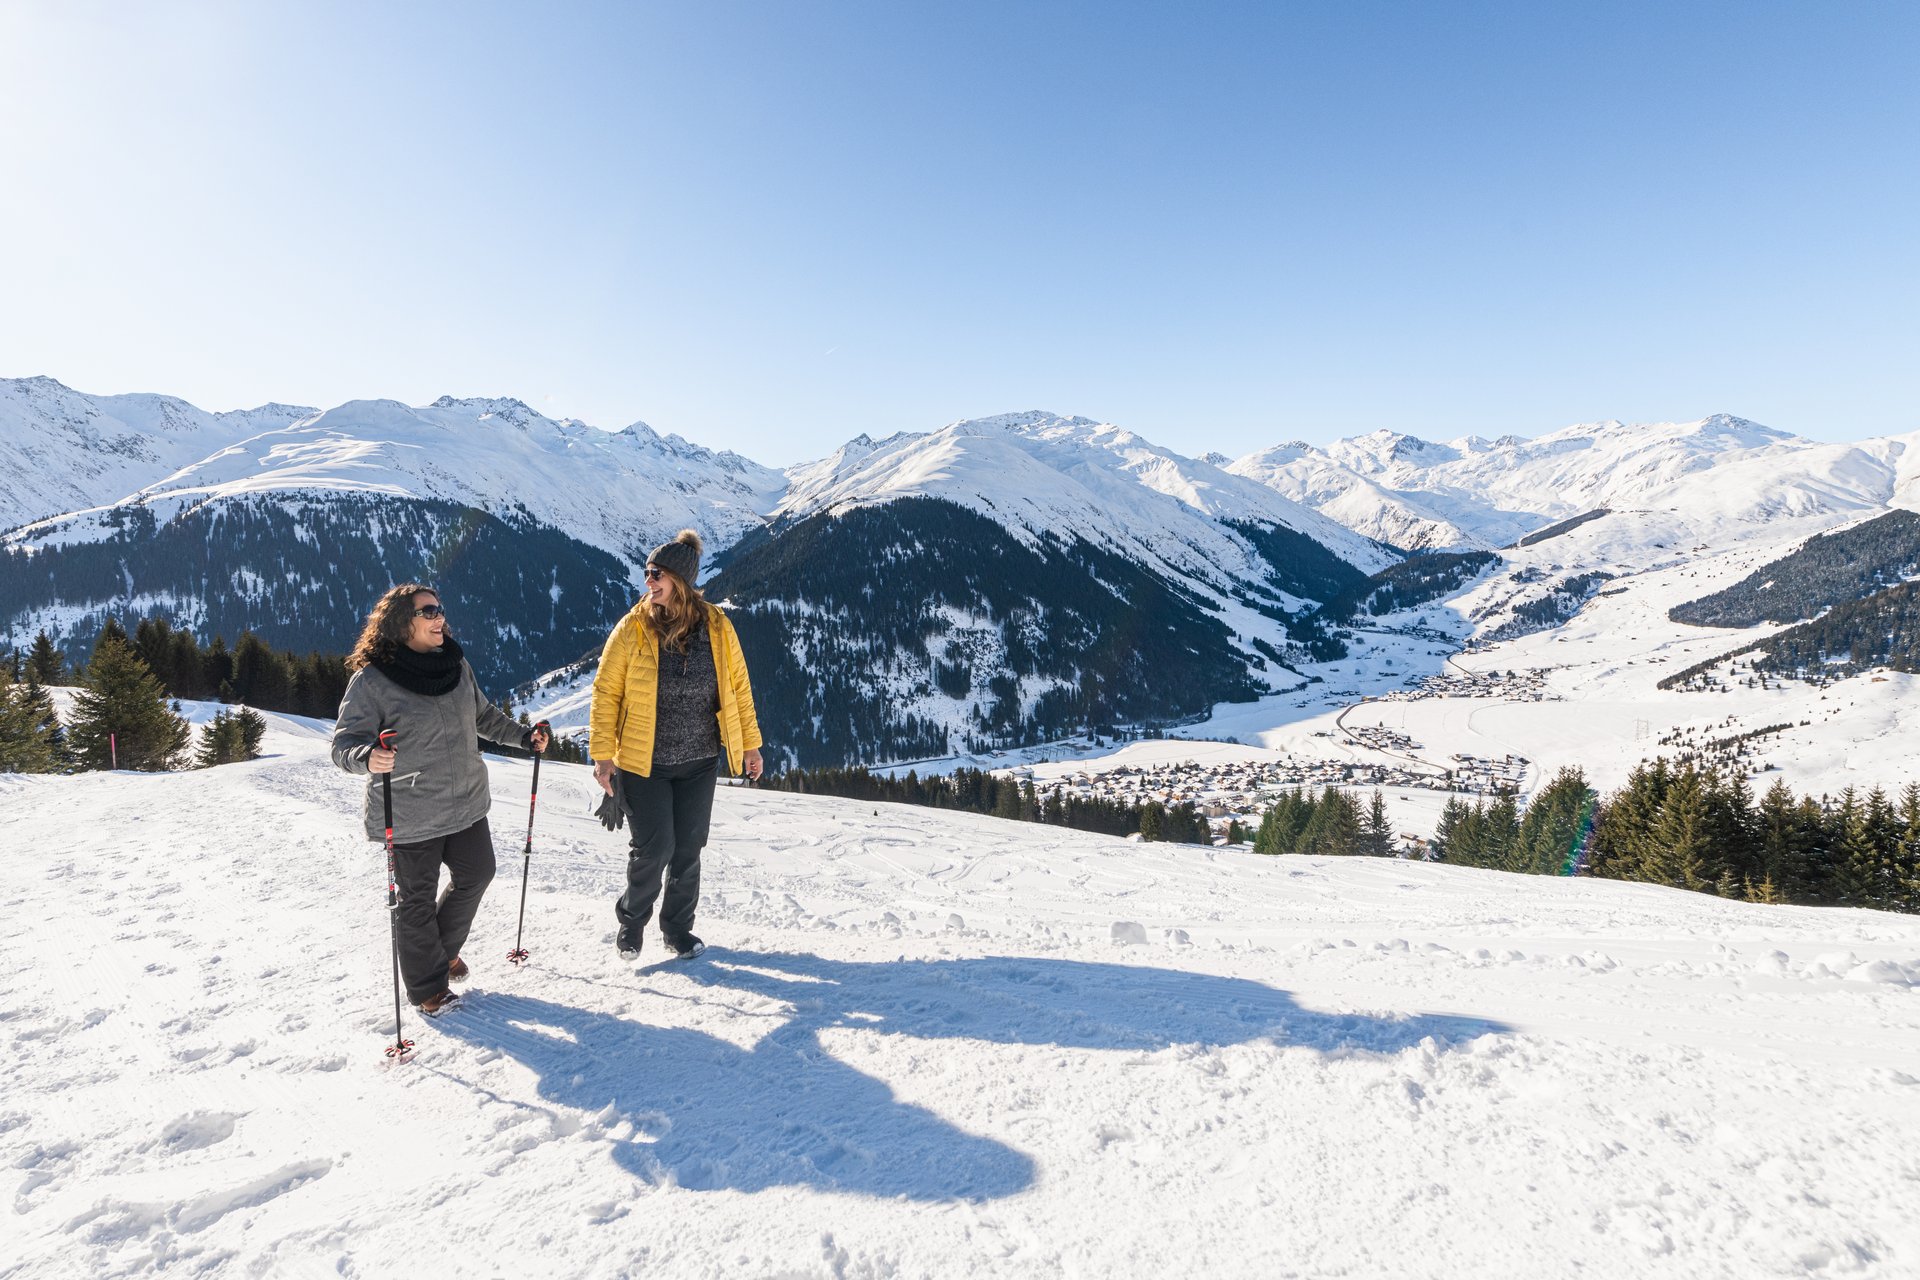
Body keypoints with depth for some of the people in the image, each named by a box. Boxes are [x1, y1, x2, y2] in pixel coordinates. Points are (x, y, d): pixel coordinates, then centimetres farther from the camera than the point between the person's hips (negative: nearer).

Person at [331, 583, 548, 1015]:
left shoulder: (456, 665, 3)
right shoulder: (372, 679, -16)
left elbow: (483, 715, 18)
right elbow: (345, 741, -17)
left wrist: (523, 735, 11)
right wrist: (368, 757, -37)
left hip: (466, 804, 6)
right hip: (410, 816, -6)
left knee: (476, 874, 19)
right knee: (418, 899, 8)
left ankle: (443, 948, 45)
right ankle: (428, 987, 26)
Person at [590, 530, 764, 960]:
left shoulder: (716, 627, -5)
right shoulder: (632, 628, -10)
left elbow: (738, 687, 4)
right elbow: (606, 692, -5)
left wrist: (749, 743, 6)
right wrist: (602, 754, -7)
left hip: (698, 763, 2)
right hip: (642, 763, -2)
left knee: (687, 849, 9)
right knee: (654, 848, -2)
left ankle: (677, 927, 30)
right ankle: (631, 920, 26)